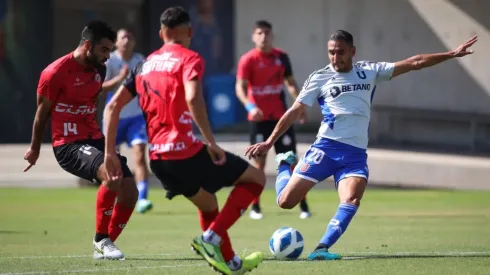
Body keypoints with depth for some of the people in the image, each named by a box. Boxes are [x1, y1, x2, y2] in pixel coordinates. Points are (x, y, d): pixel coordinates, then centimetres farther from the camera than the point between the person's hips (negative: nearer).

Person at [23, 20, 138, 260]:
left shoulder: (99, 70, 8)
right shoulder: (56, 73, -13)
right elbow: (42, 112, 0)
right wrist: (35, 149, 11)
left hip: (95, 139, 8)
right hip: (68, 145, -8)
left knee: (129, 191, -2)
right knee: (111, 175, -32)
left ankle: (105, 245, 14)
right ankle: (101, 239, -18)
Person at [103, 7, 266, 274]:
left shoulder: (144, 65, 16)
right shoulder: (190, 59, -4)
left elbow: (113, 106, 12)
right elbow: (192, 98, -23)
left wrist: (110, 152, 12)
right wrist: (211, 142, -21)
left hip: (157, 158, 7)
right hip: (184, 151, -7)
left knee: (207, 204, 29)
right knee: (255, 178, 7)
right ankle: (211, 238, -6)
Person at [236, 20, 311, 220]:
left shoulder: (281, 57, 6)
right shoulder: (248, 60, -7)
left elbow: (290, 83, 15)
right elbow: (240, 87, -14)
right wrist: (250, 106, -31)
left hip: (281, 117, 3)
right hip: (259, 118, -3)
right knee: (259, 162, 0)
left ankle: (303, 205, 3)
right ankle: (255, 207, 10)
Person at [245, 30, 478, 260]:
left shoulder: (369, 72, 11)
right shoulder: (319, 78, 4)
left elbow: (414, 63, 12)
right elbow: (294, 112, 6)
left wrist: (452, 54, 10)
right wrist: (269, 143, 1)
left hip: (355, 154, 1)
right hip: (326, 148, -1)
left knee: (352, 200, -27)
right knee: (286, 201, -5)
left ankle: (322, 249, -28)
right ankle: (285, 165, 27)